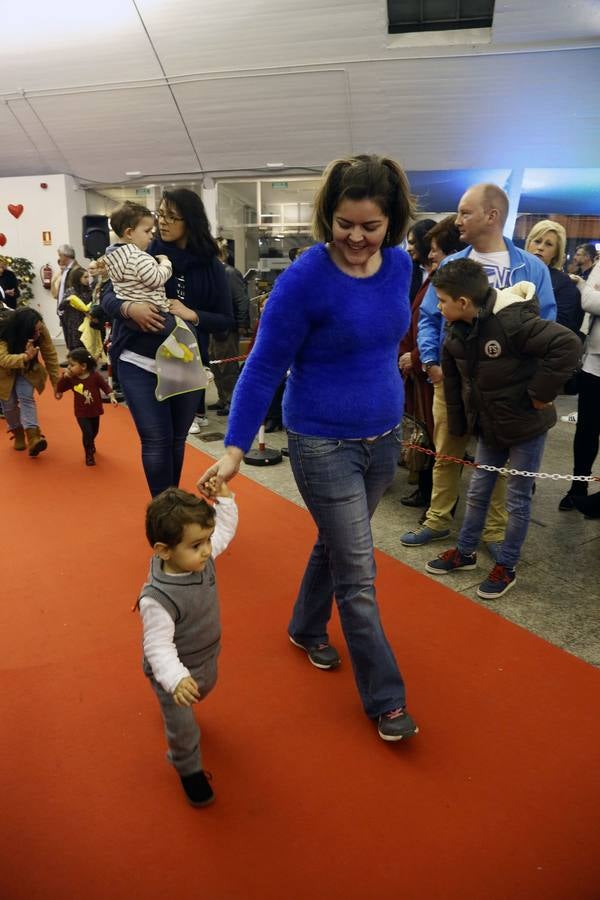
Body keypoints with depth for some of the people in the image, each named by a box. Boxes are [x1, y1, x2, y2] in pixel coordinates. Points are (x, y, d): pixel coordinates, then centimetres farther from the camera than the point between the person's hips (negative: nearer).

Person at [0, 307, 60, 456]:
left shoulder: (41, 331, -27)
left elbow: (51, 356, -22)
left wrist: (57, 383, -24)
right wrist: (25, 357, -61)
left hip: (27, 370, 1)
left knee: (26, 398, -19)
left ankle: (33, 436, -28)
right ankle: (18, 433, 21)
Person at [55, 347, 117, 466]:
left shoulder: (95, 376, -17)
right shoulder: (71, 378, -11)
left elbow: (105, 386, -6)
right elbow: (59, 389, -6)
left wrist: (111, 396, -18)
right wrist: (64, 377, -20)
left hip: (95, 410, 1)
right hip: (81, 413, -1)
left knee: (94, 432, 21)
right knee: (87, 432, -14)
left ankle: (91, 443, 55)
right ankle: (89, 455, 7)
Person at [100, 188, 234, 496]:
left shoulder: (210, 267, 0)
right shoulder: (143, 253, 0)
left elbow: (227, 320, 0)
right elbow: (107, 295, -1)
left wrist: (192, 315, -17)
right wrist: (129, 308, -22)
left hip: (185, 366, 1)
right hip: (139, 363, -1)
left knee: (177, 439, 11)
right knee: (156, 440, -5)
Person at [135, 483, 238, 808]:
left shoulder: (201, 556, -20)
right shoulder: (157, 599, -40)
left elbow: (225, 529, -4)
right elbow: (158, 646, -38)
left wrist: (223, 498, -15)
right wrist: (176, 680, -52)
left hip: (207, 657, 8)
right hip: (175, 669, -7)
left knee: (204, 690, 35)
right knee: (182, 727, 8)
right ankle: (189, 770, 40)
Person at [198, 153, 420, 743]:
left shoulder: (400, 265, 0)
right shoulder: (304, 280, -19)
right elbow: (263, 367, -14)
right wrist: (235, 449, -16)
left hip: (384, 438, 6)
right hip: (323, 445, -6)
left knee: (335, 543, 22)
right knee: (358, 575, 2)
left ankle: (306, 629, 48)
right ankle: (385, 699, 20)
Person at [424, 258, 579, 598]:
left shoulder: (512, 320, -27)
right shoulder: (458, 331, -3)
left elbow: (567, 344, -31)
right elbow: (455, 380, 9)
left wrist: (541, 392, -25)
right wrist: (459, 423, 10)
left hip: (526, 425, -7)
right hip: (490, 426, 7)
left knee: (518, 499, 7)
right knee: (478, 492, 17)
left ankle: (507, 567, 22)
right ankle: (466, 552, 34)